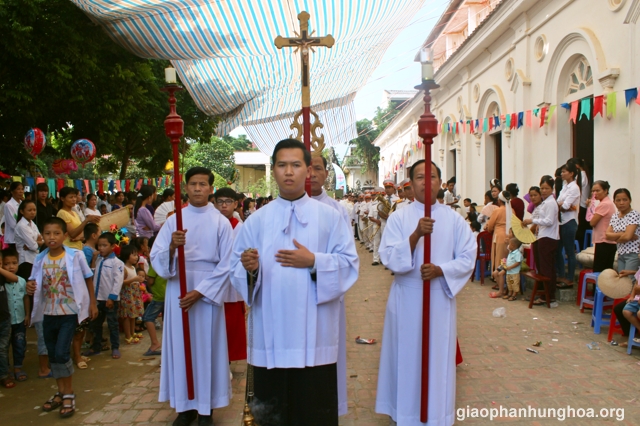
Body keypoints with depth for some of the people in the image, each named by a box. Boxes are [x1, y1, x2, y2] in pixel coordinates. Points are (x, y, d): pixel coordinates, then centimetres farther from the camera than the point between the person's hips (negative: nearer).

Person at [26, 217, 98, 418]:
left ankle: (69, 394, 8)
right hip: (48, 314, 5)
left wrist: (92, 304, 2)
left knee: (61, 352, -10)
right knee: (53, 354, 13)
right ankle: (61, 392, 29)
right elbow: (34, 282, 8)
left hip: (69, 313, -5)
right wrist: (29, 286, -16)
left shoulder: (75, 256, -10)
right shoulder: (40, 259, -1)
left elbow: (88, 279, 0)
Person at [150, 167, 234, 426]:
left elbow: (226, 265, -4)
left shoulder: (221, 222, -1)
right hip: (177, 291, 2)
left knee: (206, 347, 4)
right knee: (180, 346, 6)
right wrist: (172, 247, -23)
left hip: (208, 292, -2)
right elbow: (156, 258, -2)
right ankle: (185, 405, 20)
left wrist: (199, 292, -12)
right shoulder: (173, 220, 4)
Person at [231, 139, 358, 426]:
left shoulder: (329, 216, 3)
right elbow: (235, 266, 5)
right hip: (271, 335, 2)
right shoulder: (257, 220, 6)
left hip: (314, 334, -1)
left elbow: (350, 262, 0)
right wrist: (249, 267, -17)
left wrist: (313, 262, -14)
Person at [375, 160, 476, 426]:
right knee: (406, 355, 6)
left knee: (438, 356, 7)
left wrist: (440, 270, -17)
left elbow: (467, 258, 0)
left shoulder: (454, 219, 2)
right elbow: (390, 258, -12)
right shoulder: (398, 218, -2)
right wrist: (416, 234, -25)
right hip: (407, 297, -1)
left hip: (440, 297, 1)